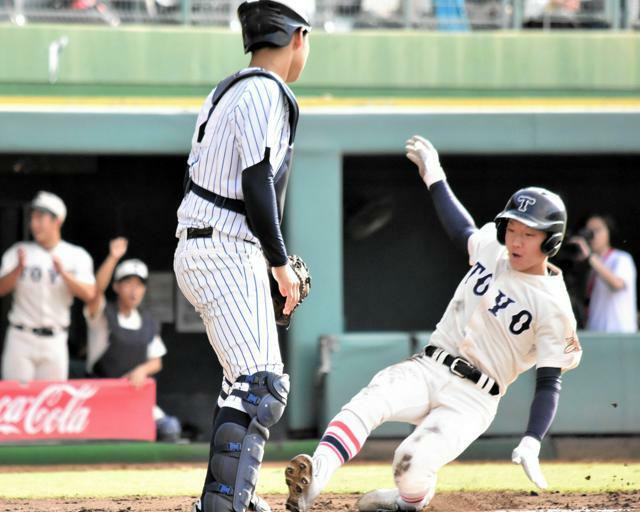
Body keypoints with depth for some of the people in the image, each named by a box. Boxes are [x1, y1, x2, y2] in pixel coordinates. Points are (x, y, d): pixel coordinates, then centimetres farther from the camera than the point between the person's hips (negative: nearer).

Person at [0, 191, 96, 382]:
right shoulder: (18, 252, 6)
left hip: (55, 341, 0)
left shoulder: (77, 255, 3)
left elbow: (89, 294, -10)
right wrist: (19, 269, -22)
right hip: (21, 337, 0)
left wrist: (63, 273, -24)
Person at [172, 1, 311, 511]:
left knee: (246, 380, 23)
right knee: (262, 385, -16)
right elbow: (257, 185, -19)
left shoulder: (226, 91, 18)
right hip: (227, 253, -10)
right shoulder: (264, 92, -11)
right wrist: (281, 263, -13)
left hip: (196, 252, 10)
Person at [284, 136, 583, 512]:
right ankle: (314, 480, -47)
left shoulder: (552, 306, -8)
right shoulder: (491, 250, 8)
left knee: (412, 466, -28)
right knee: (372, 399, -29)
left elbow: (549, 383, -10)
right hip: (428, 369, 5)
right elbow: (462, 230, 32)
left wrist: (531, 445, -23)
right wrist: (435, 177, 32)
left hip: (472, 400, -5)